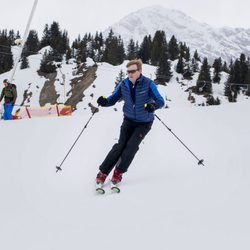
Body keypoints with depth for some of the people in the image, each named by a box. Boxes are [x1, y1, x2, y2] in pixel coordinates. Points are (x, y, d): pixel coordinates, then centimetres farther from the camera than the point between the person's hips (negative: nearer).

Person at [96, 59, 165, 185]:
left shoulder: (148, 84, -18)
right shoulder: (123, 84, -8)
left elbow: (160, 101, -21)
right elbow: (112, 100, -1)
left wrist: (153, 106, -44)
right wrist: (104, 101, -24)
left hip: (144, 123, -2)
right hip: (129, 120, 2)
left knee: (131, 146, -12)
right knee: (121, 145, -8)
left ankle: (118, 172, 5)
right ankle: (103, 172, -3)